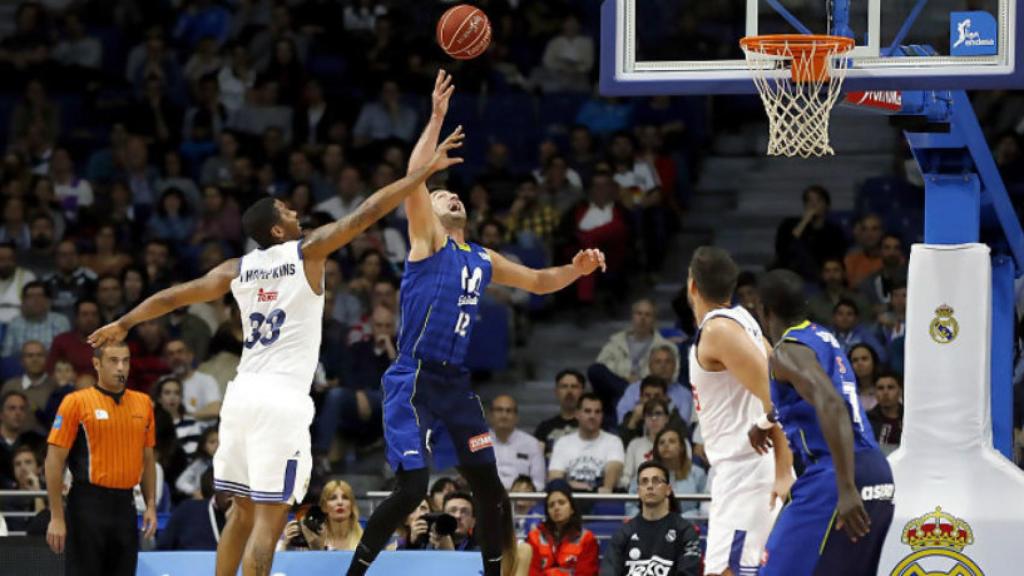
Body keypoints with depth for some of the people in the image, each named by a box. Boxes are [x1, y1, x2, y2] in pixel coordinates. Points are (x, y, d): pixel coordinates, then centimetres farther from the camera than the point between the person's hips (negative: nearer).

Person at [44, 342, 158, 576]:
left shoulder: (143, 403, 10)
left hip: (125, 504, 5)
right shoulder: (76, 402, -4)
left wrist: (151, 506, 8)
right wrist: (56, 517, -12)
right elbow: (55, 460, -6)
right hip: (88, 504, -5)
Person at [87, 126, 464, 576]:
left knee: (244, 511, 17)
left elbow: (172, 296, 21)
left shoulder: (237, 269, 14)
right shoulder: (307, 252, -1)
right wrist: (427, 169, -2)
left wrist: (123, 324, 37)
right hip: (282, 399, -6)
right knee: (269, 518, -8)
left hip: (243, 393, 6)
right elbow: (366, 214, -5)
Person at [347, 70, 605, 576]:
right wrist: (437, 118, -20)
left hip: (455, 382, 7)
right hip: (413, 379, -7)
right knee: (412, 486, -16)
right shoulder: (427, 240, -1)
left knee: (489, 485, 7)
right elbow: (414, 179, -16)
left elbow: (538, 282, 28)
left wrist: (574, 270, 7)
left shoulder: (484, 261, 17)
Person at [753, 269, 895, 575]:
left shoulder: (788, 351, -8)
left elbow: (832, 406, -25)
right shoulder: (822, 338, 20)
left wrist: (846, 489, -30)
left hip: (836, 476, -9)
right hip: (877, 473, 9)